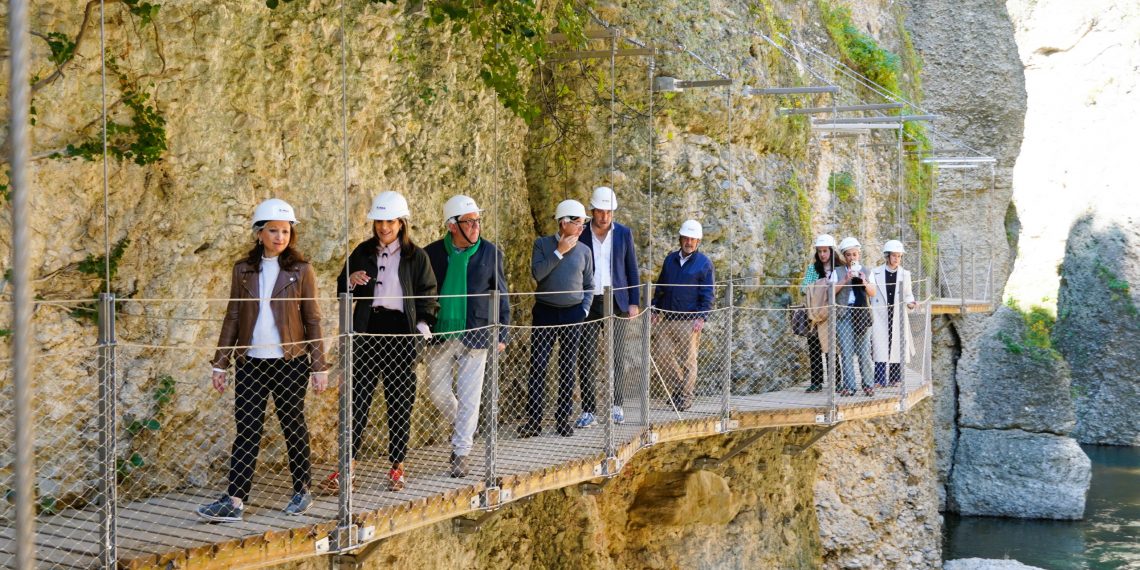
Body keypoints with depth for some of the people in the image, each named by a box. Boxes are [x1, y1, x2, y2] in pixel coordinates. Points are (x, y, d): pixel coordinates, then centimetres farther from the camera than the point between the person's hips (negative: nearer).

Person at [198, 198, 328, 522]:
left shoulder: (301, 271, 1)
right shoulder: (243, 270, 7)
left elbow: (312, 320, 1)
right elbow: (233, 317, 10)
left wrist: (319, 366, -1)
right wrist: (220, 362, 7)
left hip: (291, 362, -2)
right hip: (251, 362, 2)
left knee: (293, 427, 7)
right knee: (246, 431, -1)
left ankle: (302, 491, 21)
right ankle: (234, 501, -2)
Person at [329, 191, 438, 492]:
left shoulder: (416, 256, 3)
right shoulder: (363, 252, 9)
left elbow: (428, 295, 6)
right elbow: (342, 290, 12)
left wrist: (423, 323, -9)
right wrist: (350, 281, -10)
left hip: (401, 333, -1)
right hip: (368, 331, 2)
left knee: (400, 402, 5)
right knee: (358, 399, -2)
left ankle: (397, 467, 14)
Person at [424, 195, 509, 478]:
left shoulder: (490, 253, -1)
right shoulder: (432, 252, -1)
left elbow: (501, 296, 5)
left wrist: (502, 335, 2)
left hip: (475, 335, -1)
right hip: (441, 335, 2)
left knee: (469, 396, 0)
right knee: (437, 391, 9)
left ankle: (461, 452, 9)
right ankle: (461, 426, 37)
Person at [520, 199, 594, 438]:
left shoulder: (584, 251, 7)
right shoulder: (542, 244, 1)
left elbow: (589, 285, 13)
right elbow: (537, 273, -14)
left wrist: (584, 309, 0)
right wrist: (559, 252, -15)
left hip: (572, 314, 2)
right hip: (545, 312, -2)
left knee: (568, 368, 6)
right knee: (538, 366, -6)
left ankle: (563, 419, 12)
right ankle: (533, 419, -3)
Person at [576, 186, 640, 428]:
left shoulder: (624, 234, 4)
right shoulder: (580, 235, 1)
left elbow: (632, 270, 7)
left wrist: (634, 302, 2)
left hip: (616, 303, 1)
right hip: (587, 303, -1)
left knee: (616, 357, 6)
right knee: (587, 359, -4)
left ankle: (616, 405, 19)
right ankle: (589, 411, -1)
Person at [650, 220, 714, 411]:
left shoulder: (704, 263, 0)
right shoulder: (670, 259, 13)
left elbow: (707, 294, -3)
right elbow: (660, 287, 18)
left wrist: (701, 317, -13)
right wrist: (655, 311, 10)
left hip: (689, 321, -5)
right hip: (666, 319, 5)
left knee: (688, 360, 0)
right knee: (661, 354, 1)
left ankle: (686, 396, 12)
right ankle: (677, 387, 19)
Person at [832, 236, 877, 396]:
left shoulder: (866, 271, 14)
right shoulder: (838, 272, 9)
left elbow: (873, 293, 6)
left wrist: (864, 282, -11)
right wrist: (845, 280, -12)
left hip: (862, 313, 1)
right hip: (844, 313, -1)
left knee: (864, 350, 0)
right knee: (846, 351, -4)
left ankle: (868, 385, 5)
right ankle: (848, 386, -2)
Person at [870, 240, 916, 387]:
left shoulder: (905, 274, 8)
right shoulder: (876, 273, 4)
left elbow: (908, 294, 15)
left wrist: (910, 302, -6)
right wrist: (870, 314, 2)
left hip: (898, 317, 2)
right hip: (880, 317, -2)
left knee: (897, 347, 1)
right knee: (880, 347, -8)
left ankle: (895, 379, 11)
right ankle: (880, 379, -7)